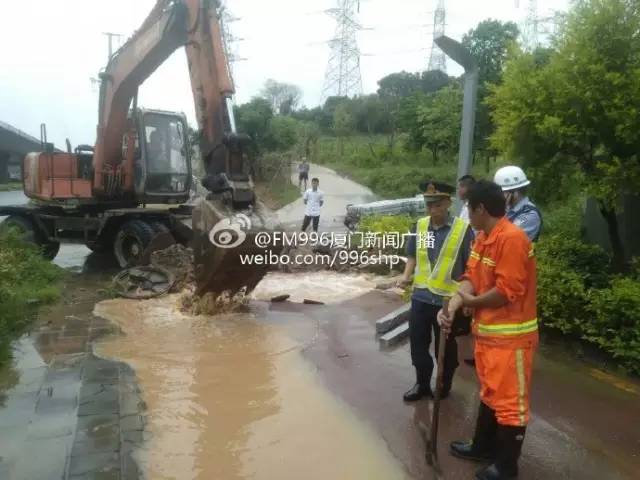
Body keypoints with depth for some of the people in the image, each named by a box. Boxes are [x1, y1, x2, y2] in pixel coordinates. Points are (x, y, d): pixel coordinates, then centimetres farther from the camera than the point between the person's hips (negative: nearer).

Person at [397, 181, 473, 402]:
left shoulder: (463, 228, -11)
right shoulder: (420, 225, 2)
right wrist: (406, 275, -2)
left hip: (447, 299, -4)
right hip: (420, 296, 4)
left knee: (445, 347, 13)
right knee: (417, 343, 13)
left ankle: (444, 386, 34)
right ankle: (422, 384, 33)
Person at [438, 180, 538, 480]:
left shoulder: (512, 238, -23)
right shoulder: (482, 238, 6)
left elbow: (508, 291, -26)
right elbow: (471, 276, 4)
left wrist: (470, 301, -11)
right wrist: (452, 306, -13)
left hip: (510, 336, -9)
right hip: (487, 331, 9)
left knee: (509, 401, 6)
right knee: (489, 393, 23)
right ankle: (483, 447, 40)